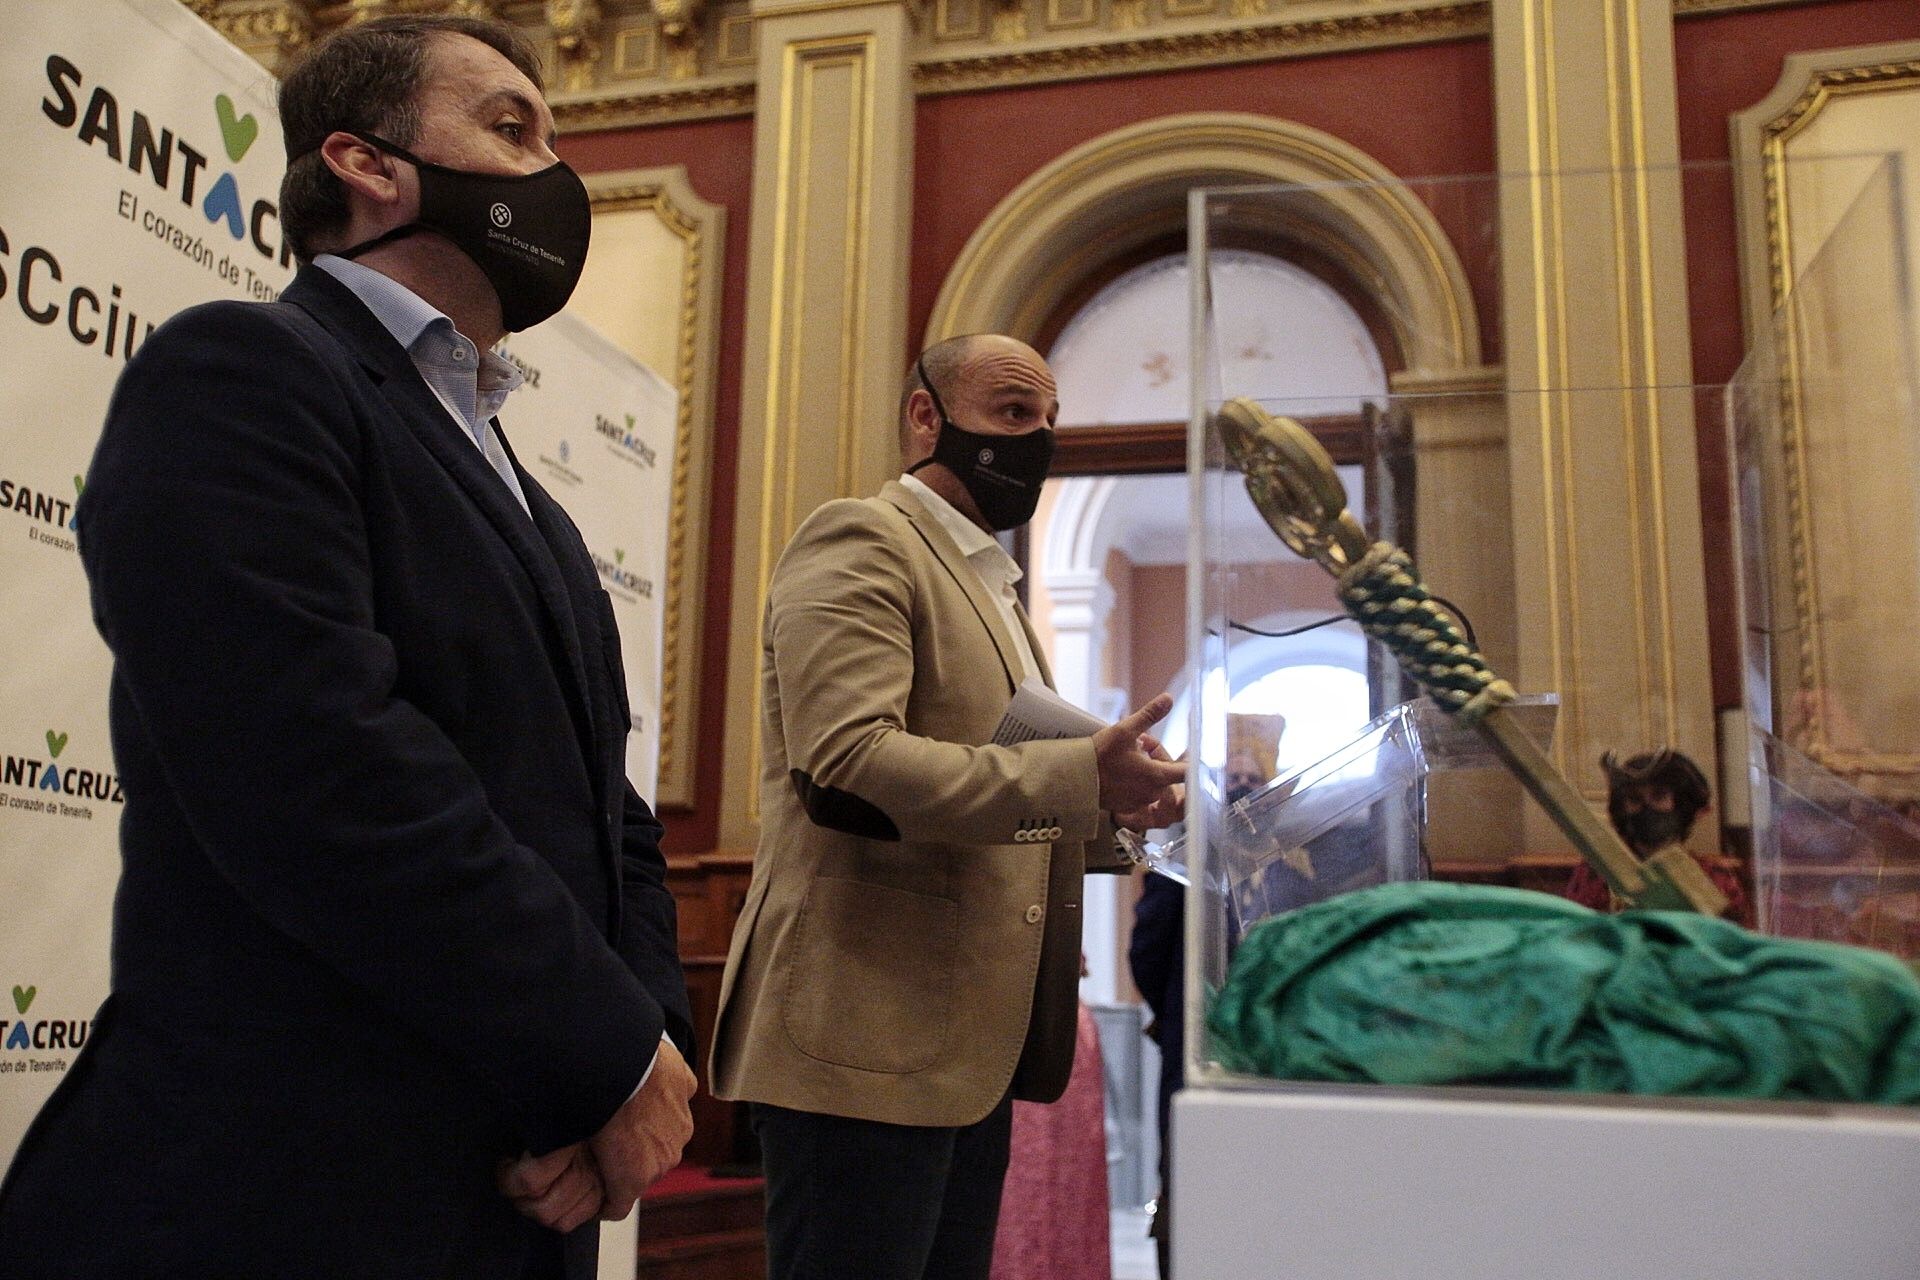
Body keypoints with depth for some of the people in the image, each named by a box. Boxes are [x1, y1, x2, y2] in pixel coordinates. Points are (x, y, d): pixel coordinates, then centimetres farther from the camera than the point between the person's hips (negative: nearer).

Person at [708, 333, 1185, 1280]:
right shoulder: (860, 544, -7)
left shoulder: (988, 585, 23)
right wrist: (1079, 773, -27)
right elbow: (848, 759, -22)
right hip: (869, 1041, -9)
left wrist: (1106, 815, 7)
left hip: (971, 1052, 10)